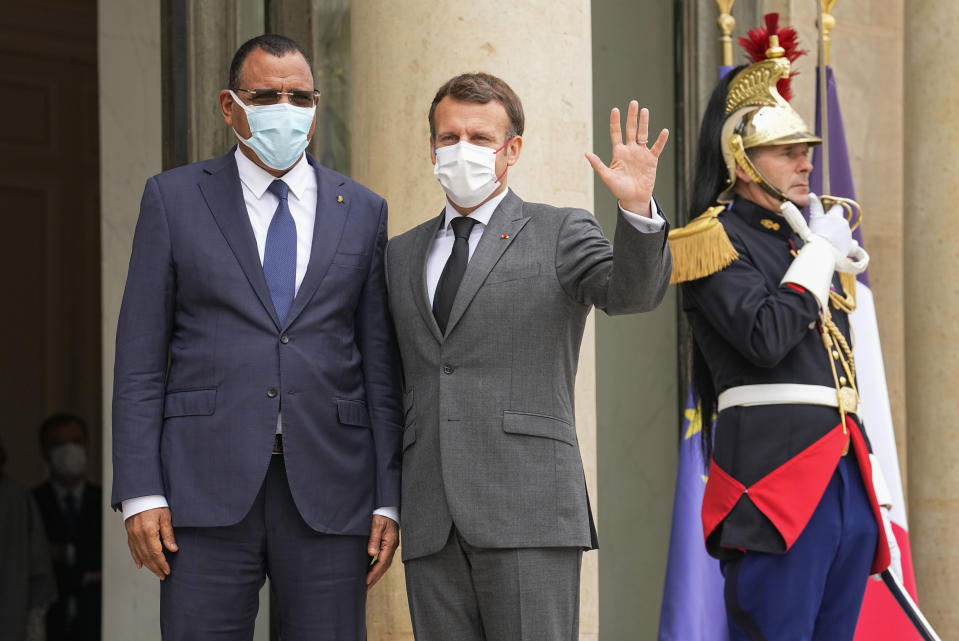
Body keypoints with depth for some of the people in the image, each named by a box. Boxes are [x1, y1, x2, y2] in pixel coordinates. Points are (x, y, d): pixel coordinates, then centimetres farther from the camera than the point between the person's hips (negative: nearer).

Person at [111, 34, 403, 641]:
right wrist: (140, 494, -5)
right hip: (207, 489, -1)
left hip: (328, 493, 2)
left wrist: (388, 501, 2)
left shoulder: (363, 212, 11)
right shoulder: (174, 198, 7)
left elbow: (381, 369, 10)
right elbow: (140, 358, 4)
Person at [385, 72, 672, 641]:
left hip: (528, 509, -4)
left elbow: (631, 291, -12)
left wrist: (638, 209, -30)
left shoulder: (560, 233, 7)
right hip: (432, 525, 4)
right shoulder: (402, 255, 20)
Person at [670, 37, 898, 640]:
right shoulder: (716, 240, -3)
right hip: (777, 477, -8)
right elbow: (766, 338, -21)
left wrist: (874, 496, 21)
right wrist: (820, 253, -8)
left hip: (846, 478, 8)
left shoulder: (819, 237, 21)